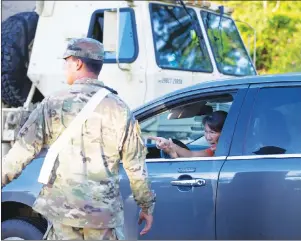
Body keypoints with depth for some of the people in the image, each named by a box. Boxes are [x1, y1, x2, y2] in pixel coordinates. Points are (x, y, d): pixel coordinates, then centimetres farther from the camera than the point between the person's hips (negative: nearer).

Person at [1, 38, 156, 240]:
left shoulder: (53, 105, -3)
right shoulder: (120, 109, 1)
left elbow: (20, 153, -3)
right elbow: (136, 167, 3)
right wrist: (147, 206, 14)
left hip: (63, 209, -1)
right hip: (105, 213, 1)